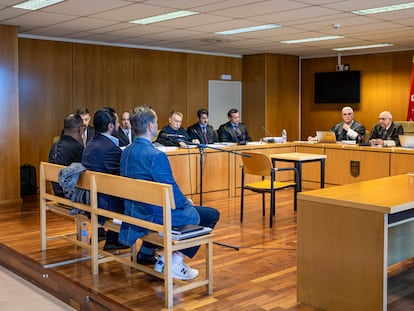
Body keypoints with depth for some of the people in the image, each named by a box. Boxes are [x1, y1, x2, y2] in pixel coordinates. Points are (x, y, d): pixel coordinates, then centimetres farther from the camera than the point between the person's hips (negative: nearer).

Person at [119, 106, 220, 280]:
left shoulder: (126, 152, 4)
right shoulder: (156, 156, -23)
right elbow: (172, 191, -19)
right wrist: (186, 202, 4)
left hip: (134, 211, 9)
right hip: (155, 215, -9)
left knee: (184, 205, 31)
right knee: (211, 215, 4)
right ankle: (175, 263, 5)